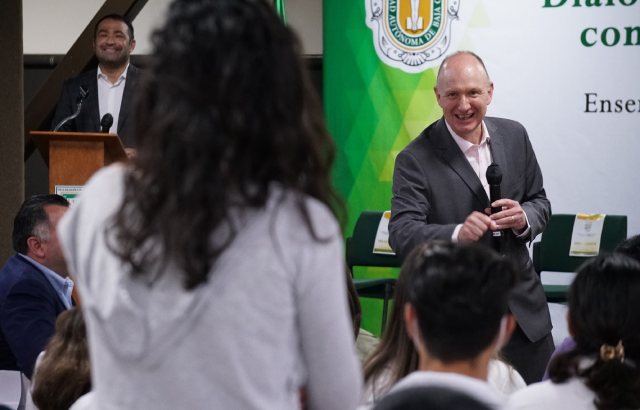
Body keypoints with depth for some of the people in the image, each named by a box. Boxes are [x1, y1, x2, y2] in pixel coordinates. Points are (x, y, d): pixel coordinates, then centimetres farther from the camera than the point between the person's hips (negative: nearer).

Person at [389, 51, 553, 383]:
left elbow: (540, 202, 13)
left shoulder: (514, 136, 4)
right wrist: (457, 234, -38)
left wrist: (524, 218, -11)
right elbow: (401, 234, -20)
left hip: (523, 308, 5)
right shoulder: (415, 160, -12)